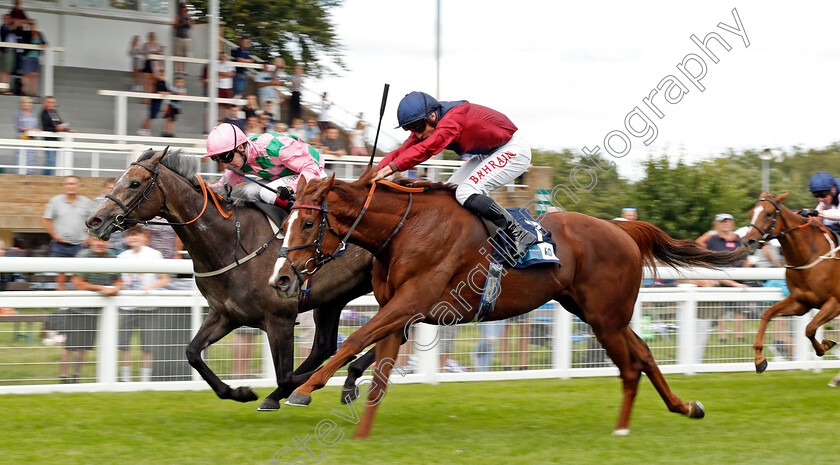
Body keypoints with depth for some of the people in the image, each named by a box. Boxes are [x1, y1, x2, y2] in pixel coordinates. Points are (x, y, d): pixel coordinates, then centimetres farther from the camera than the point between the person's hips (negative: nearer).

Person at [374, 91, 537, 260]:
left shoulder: (455, 118, -33)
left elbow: (425, 149, -45)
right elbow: (402, 151, -13)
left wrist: (388, 169, -52)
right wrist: (376, 172, -30)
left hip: (513, 151, -10)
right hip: (486, 155, 10)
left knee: (466, 193, -24)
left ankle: (519, 236, -17)